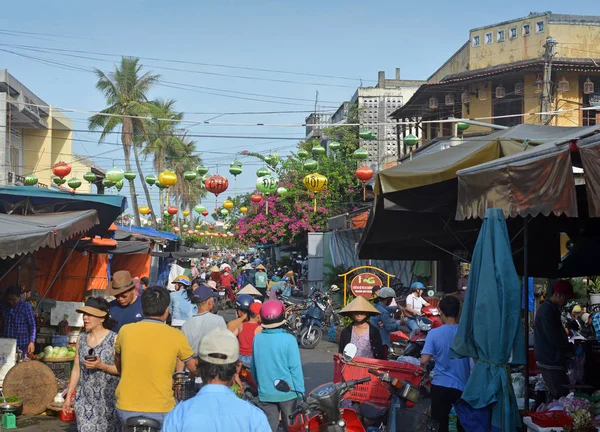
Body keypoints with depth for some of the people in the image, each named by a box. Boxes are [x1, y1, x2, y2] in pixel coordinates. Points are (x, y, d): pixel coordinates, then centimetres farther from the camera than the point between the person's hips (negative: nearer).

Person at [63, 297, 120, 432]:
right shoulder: (81, 338, 7)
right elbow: (76, 369, 12)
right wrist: (68, 396, 11)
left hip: (107, 398, -4)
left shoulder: (114, 339, -8)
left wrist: (101, 366, -22)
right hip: (85, 399, 4)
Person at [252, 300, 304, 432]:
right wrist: (300, 390, -4)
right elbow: (295, 367, -13)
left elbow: (254, 366, 5)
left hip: (265, 393, 3)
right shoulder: (288, 340, -15)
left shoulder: (257, 339, -4)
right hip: (287, 392, -3)